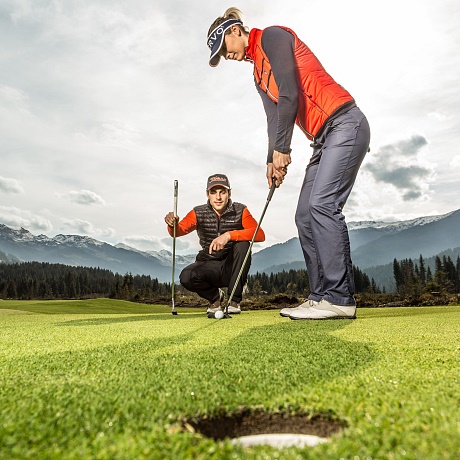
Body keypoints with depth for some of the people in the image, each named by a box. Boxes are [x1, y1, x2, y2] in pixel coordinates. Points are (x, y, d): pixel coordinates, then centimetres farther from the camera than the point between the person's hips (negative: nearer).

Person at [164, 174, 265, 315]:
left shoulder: (240, 211, -9)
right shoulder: (199, 213, -4)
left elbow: (260, 234, -23)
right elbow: (178, 231, -17)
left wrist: (229, 235, -37)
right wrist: (172, 224, -42)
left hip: (232, 267, 0)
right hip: (209, 265, 1)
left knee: (242, 245, -30)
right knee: (186, 277, -29)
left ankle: (234, 300, -12)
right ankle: (215, 296, 6)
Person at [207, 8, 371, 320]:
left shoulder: (272, 36, -3)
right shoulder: (259, 76, 22)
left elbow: (290, 95, -14)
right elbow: (274, 118, 15)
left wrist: (281, 149, -12)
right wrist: (273, 160, 1)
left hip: (344, 123, -9)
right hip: (324, 139, 9)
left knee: (322, 204, -23)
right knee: (305, 216, 0)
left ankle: (340, 298, -20)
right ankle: (322, 297, 1)